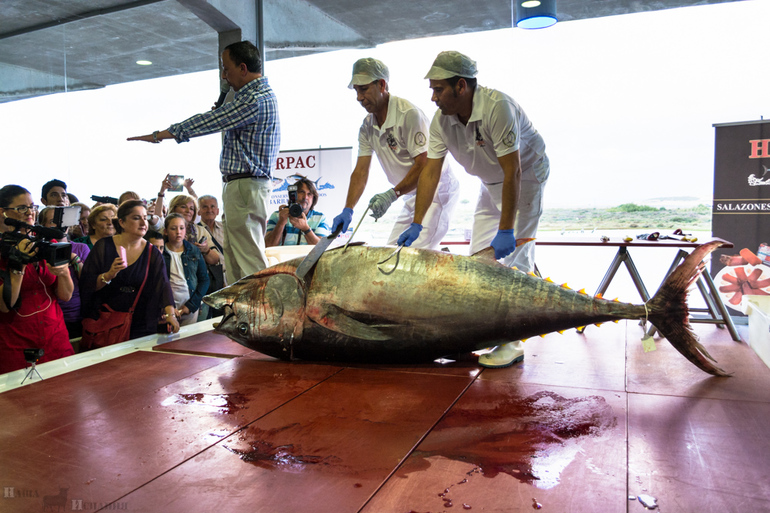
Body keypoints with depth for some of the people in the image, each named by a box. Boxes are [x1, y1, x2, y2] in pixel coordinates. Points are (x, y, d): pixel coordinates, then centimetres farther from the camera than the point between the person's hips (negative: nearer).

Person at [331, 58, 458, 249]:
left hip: (436, 189, -8)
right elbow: (361, 171, 0)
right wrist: (347, 210, -11)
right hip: (412, 196, 8)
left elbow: (424, 165, -24)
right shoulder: (367, 126, 4)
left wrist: (392, 194, -32)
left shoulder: (408, 114, -20)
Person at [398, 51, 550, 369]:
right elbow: (430, 172, -13)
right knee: (479, 257, 5)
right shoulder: (441, 120, -12)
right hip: (491, 184, 7)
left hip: (525, 177, -7)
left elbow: (513, 171, -34)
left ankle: (512, 341, -9)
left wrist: (506, 230, -36)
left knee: (514, 258, -14)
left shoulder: (497, 107, -33)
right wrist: (416, 225, -18)